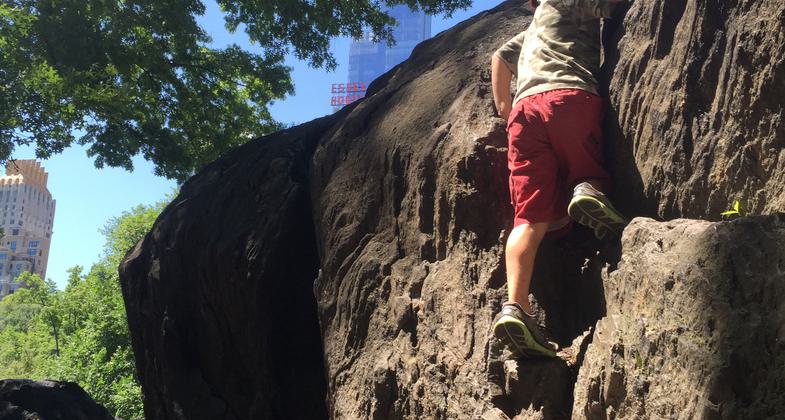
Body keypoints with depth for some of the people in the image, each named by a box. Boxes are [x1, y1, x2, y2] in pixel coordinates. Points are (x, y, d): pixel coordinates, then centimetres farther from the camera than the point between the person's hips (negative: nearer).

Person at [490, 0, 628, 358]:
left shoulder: (533, 30, 40)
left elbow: (500, 57, 41)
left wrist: (504, 109, 36)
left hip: (525, 108, 4)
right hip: (572, 97, -4)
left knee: (531, 219, -8)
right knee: (588, 177, 16)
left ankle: (515, 306, -25)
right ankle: (586, 191, -20)